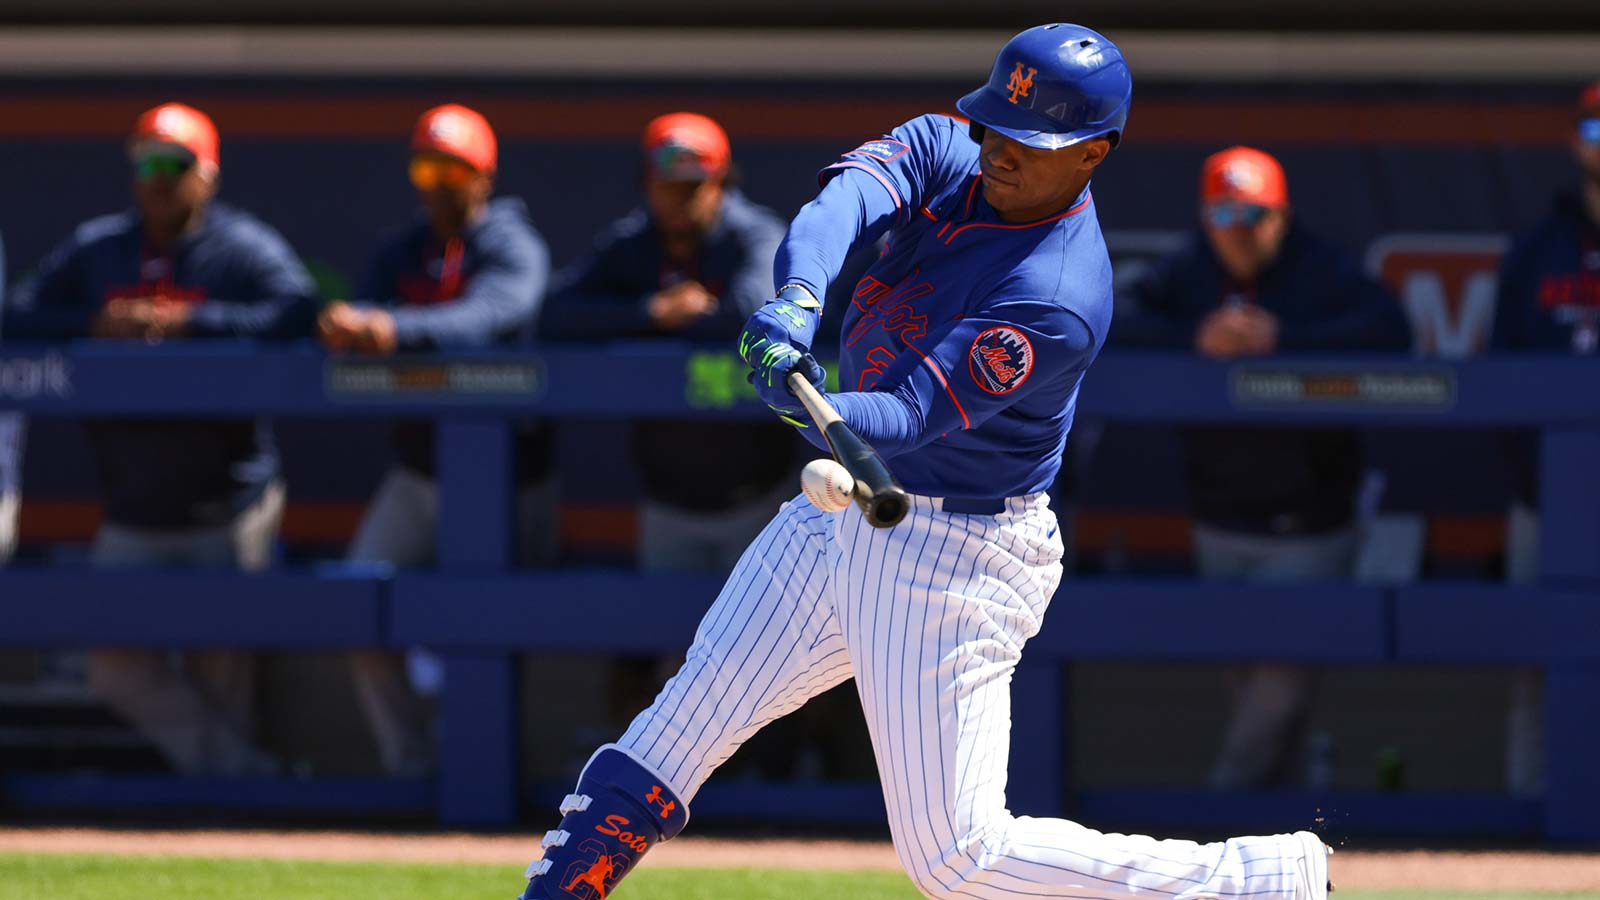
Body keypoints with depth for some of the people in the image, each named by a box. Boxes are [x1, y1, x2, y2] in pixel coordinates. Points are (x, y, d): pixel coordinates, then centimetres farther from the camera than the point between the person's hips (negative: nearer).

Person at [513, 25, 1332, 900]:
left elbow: (914, 415, -30)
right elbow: (851, 194, -22)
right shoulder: (946, 153, -2)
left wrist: (818, 414, -51)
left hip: (953, 558, -8)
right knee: (682, 726, 7)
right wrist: (797, 296, -42)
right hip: (847, 509, 8)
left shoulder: (1058, 303, -25)